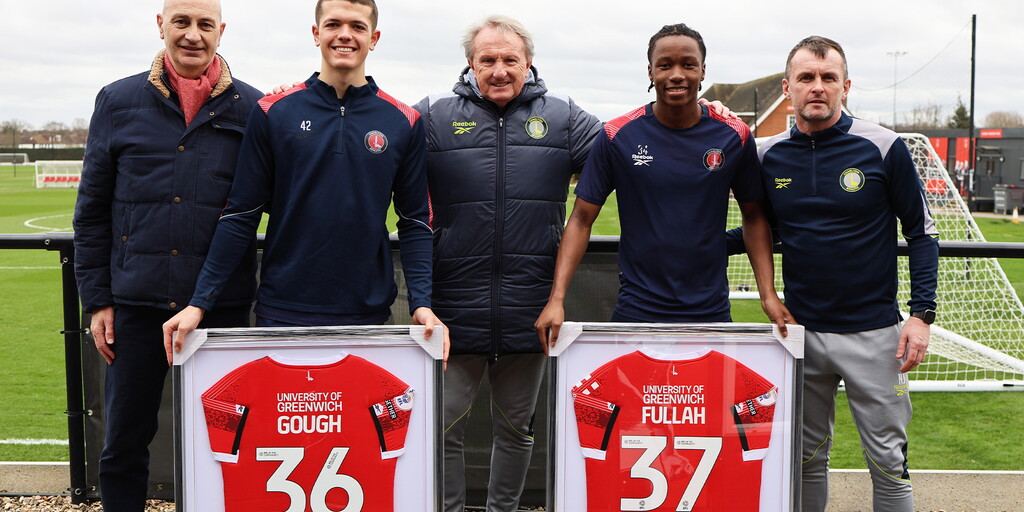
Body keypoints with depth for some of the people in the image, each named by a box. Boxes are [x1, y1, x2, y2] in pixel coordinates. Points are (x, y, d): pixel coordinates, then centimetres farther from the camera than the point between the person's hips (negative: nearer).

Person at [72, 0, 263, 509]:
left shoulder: (252, 107, 2)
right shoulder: (118, 101, 5)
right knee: (124, 443, 10)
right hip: (136, 304, 1)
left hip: (222, 306, -1)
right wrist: (96, 299, 3)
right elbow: (91, 211, 7)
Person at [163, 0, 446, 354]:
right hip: (282, 311, 0)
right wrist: (199, 303, -5)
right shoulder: (273, 113, 0)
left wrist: (422, 303, -9)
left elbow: (415, 222, 4)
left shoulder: (404, 122, 2)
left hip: (367, 313, 1)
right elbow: (240, 215, 2)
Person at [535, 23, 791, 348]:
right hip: (637, 311, -1)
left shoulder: (734, 136, -1)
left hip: (711, 311, 1)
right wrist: (556, 300, -13)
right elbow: (582, 219, -3)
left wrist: (768, 295, -4)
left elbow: (753, 216, 7)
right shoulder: (618, 136, -5)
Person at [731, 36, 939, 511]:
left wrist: (921, 313, -9)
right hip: (800, 330, 3)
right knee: (807, 457, 15)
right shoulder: (768, 155, 1)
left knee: (887, 460, 6)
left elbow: (921, 232, -1)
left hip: (872, 330, -2)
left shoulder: (883, 147, -7)